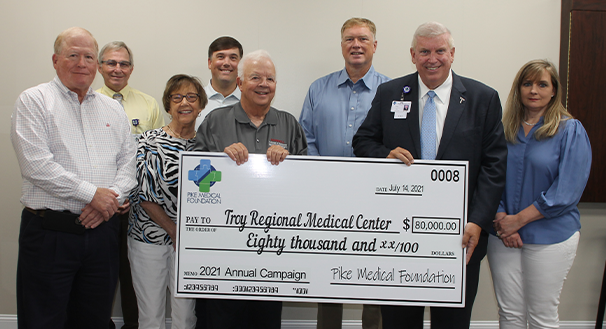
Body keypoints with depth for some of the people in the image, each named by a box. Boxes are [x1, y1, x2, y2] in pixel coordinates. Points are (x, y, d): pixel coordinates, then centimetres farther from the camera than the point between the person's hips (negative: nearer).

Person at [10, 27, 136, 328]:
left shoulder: (113, 109, 14)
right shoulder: (34, 101, -1)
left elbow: (128, 163, 10)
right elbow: (36, 164, -12)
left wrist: (111, 197, -8)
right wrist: (92, 194, -14)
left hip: (103, 230, 4)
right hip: (49, 232, -4)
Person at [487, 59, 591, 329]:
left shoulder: (570, 130, -4)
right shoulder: (505, 130, 6)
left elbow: (566, 191, -12)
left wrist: (518, 219, -13)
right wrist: (500, 219, -10)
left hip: (550, 236, -3)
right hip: (503, 237, 3)